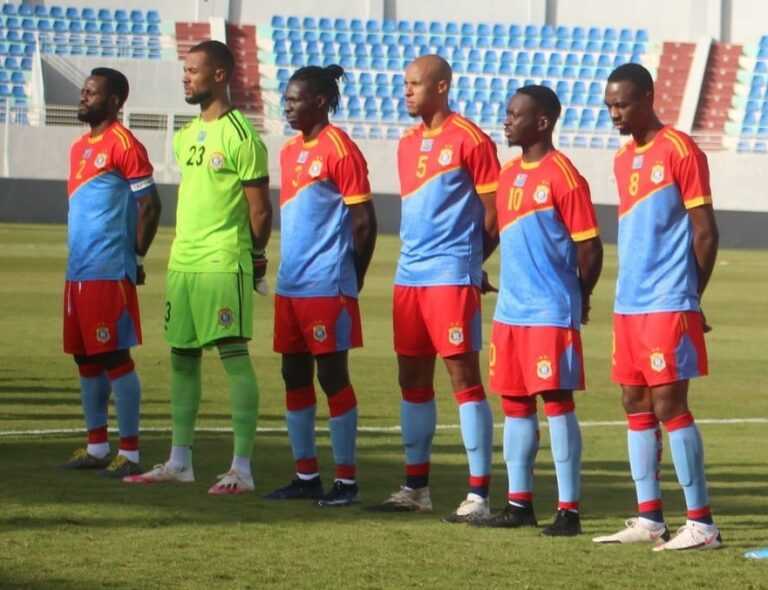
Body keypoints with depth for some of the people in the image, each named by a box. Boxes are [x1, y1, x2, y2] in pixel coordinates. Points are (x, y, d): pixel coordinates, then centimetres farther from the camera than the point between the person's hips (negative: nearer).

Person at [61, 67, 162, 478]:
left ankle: (129, 452, -4)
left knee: (115, 358, -7)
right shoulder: (79, 147, 16)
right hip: (78, 272, 9)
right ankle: (97, 447, 19)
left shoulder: (124, 145, -10)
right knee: (86, 358, 11)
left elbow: (150, 205, -12)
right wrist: (77, 254, 16)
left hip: (110, 273, -9)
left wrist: (134, 257, -9)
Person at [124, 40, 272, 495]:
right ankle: (180, 461, 18)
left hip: (224, 265, -8)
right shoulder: (187, 135, 15)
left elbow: (260, 209, -7)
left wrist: (254, 258, 0)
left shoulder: (240, 136, -10)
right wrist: (186, 246, 16)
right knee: (182, 358, 11)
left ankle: (242, 468, -6)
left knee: (234, 356, -7)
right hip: (183, 262, 8)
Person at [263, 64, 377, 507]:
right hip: (290, 285, 8)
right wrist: (288, 268, 15)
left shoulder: (340, 150, -11)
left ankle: (347, 479, 1)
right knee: (295, 377, 10)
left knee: (332, 376, -4)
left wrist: (351, 283, -7)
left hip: (327, 287, -8)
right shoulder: (291, 151, 14)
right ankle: (306, 475, 17)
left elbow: (364, 222, -10)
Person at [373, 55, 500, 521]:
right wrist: (416, 254, 12)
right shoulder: (409, 142, 14)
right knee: (413, 378, 10)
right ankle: (416, 486, 19)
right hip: (410, 275, 8)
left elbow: (494, 213, -7)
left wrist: (469, 260, 1)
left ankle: (478, 493, -5)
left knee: (464, 375, -7)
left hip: (452, 277, -8)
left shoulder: (469, 140, -8)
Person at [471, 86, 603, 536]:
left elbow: (589, 248, -9)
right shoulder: (509, 175, 12)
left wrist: (578, 301, 0)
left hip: (552, 313, -8)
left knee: (557, 401, -6)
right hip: (511, 311, 8)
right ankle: (519, 502, 17)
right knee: (515, 403, 10)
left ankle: (569, 509, -3)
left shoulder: (563, 176, -11)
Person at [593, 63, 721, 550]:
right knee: (637, 406, 8)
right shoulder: (624, 159, 15)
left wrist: (689, 298, -5)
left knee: (669, 405, -8)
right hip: (629, 306, 8)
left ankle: (701, 523, -5)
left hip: (669, 307, -8)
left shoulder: (681, 151, -9)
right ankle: (649, 519, 14)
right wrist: (632, 289, 13)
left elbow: (705, 233, -8)